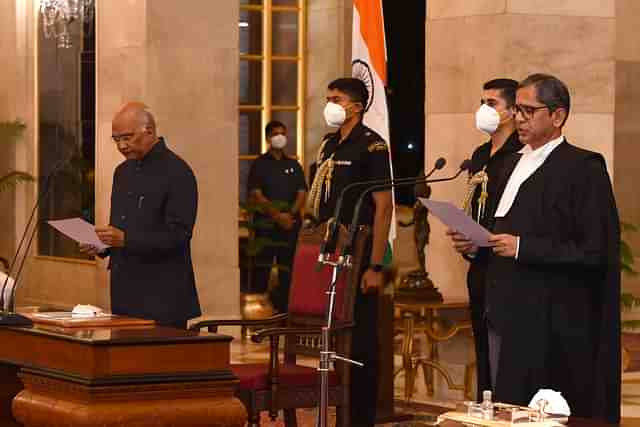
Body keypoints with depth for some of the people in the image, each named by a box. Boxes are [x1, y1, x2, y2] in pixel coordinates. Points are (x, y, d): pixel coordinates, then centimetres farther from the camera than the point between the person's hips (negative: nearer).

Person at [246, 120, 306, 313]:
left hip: (291, 224, 3)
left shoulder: (293, 165, 15)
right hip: (266, 223, -3)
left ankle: (284, 309, 5)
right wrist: (277, 215, -15)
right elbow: (256, 195, -5)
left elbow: (302, 193, 8)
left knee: (288, 268, 2)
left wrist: (290, 214, -10)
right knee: (262, 268, -5)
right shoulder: (260, 164, 4)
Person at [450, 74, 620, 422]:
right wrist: (474, 243, 3)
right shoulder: (511, 165, 16)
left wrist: (522, 247, -19)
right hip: (503, 315, 8)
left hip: (548, 324, -8)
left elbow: (594, 252, -16)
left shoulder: (583, 168, -9)